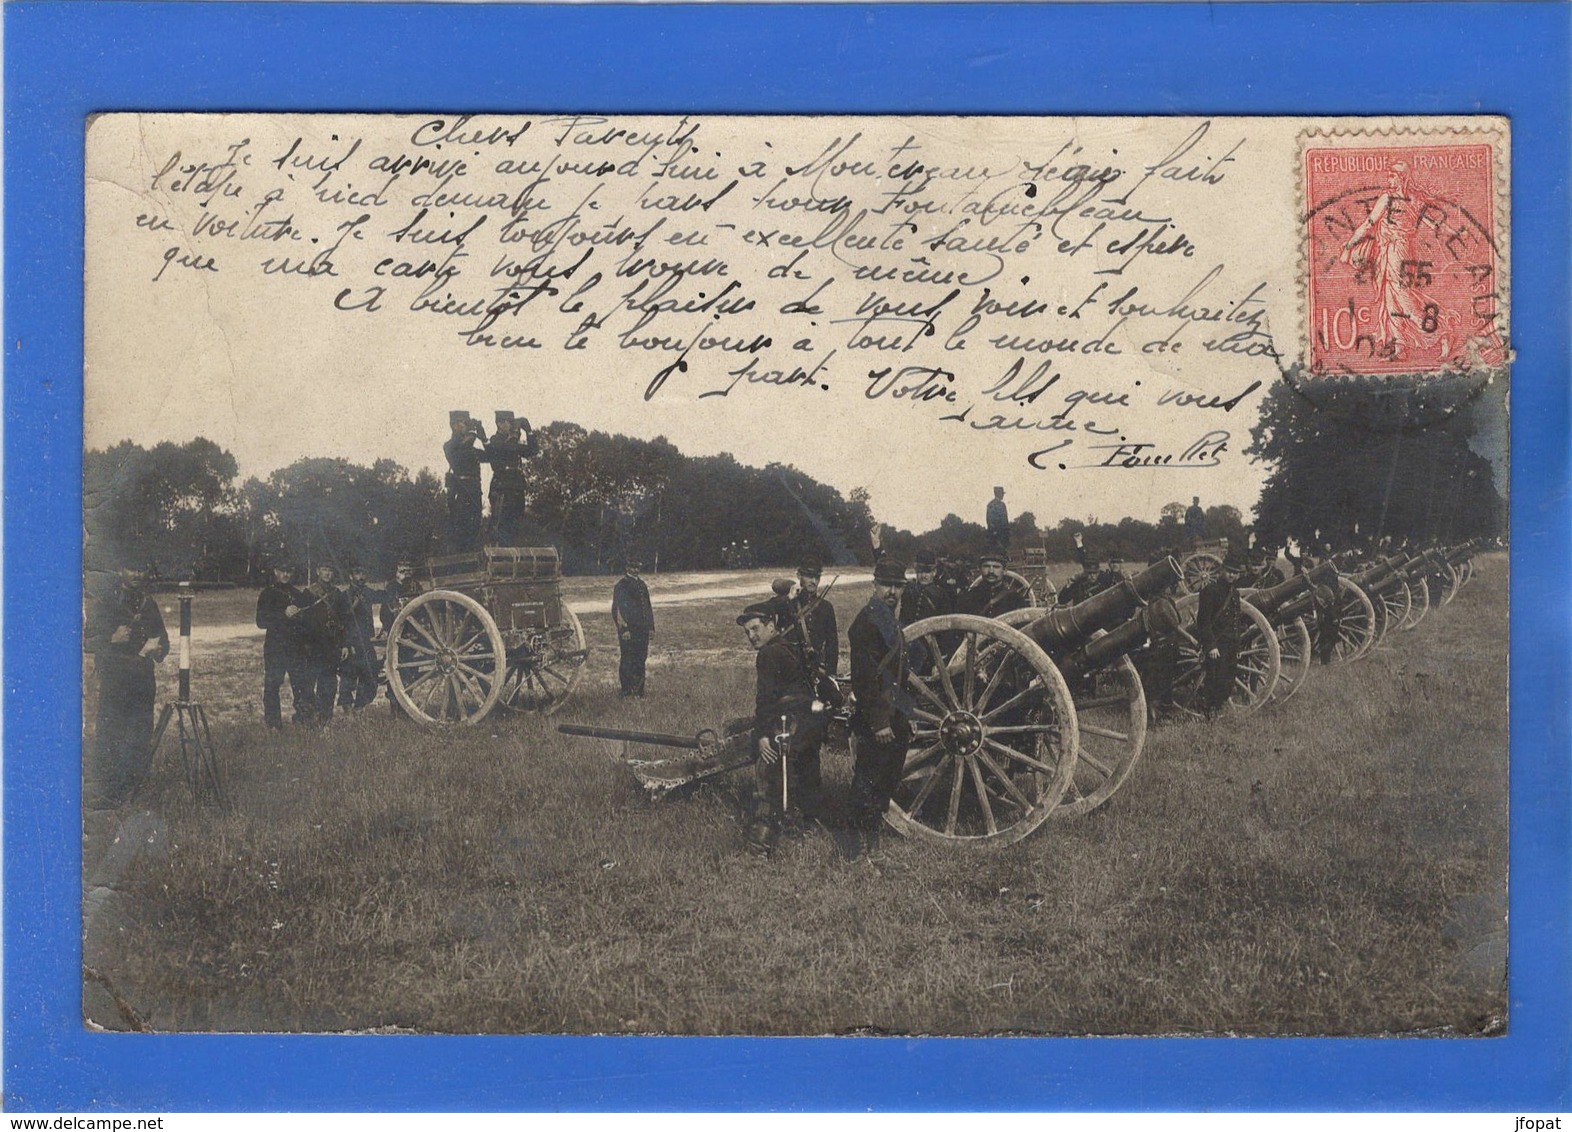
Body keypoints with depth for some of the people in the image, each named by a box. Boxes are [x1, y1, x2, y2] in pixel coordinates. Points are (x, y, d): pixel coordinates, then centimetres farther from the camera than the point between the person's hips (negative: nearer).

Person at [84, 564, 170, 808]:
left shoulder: (148, 605, 15)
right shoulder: (105, 605, 1)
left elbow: (162, 638, 20)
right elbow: (88, 641, -2)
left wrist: (157, 648, -3)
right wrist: (112, 639, -19)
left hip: (143, 680, 5)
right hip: (113, 680, -5)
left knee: (140, 737, 3)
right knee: (109, 735, -7)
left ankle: (126, 790, 11)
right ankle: (100, 792, -3)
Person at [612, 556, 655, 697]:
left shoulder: (641, 584, 15)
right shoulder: (620, 586, -7)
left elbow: (648, 606, 19)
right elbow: (618, 608, -12)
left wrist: (651, 626, 14)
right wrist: (624, 629, -17)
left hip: (642, 629, 7)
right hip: (628, 630, -7)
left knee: (641, 660, 9)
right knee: (627, 660, -3)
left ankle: (639, 690, 17)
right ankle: (626, 691, 3)